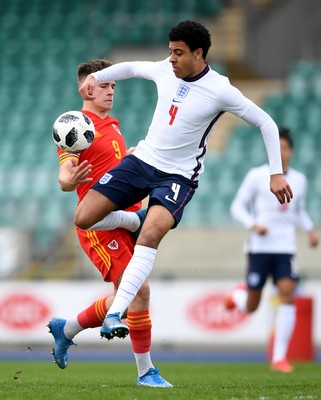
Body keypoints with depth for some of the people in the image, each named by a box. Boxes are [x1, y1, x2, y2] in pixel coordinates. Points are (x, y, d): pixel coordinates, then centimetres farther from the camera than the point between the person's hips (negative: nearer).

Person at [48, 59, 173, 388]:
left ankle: (66, 329, 29)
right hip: (99, 223, -9)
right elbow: (64, 177, -16)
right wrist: (68, 181, -38)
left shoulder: (112, 126, 20)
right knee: (139, 290, -16)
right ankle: (145, 372, -10)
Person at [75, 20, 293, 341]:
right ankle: (139, 221, 23)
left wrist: (276, 173, -10)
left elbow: (266, 124, -6)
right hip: (142, 159, 5)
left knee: (150, 235, -32)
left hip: (178, 176, -5)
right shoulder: (164, 70, -1)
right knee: (83, 219, -6)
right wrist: (95, 76, 7)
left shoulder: (220, 90, -15)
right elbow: (131, 67, 22)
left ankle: (114, 315, -35)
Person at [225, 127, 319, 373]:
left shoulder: (299, 180, 10)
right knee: (251, 308, 1)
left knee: (288, 294, -17)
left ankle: (279, 357, -12)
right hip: (259, 246, -2)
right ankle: (238, 295, 41)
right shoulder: (257, 176, -1)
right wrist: (253, 224, -17)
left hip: (285, 248, 2)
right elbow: (238, 206, 1)